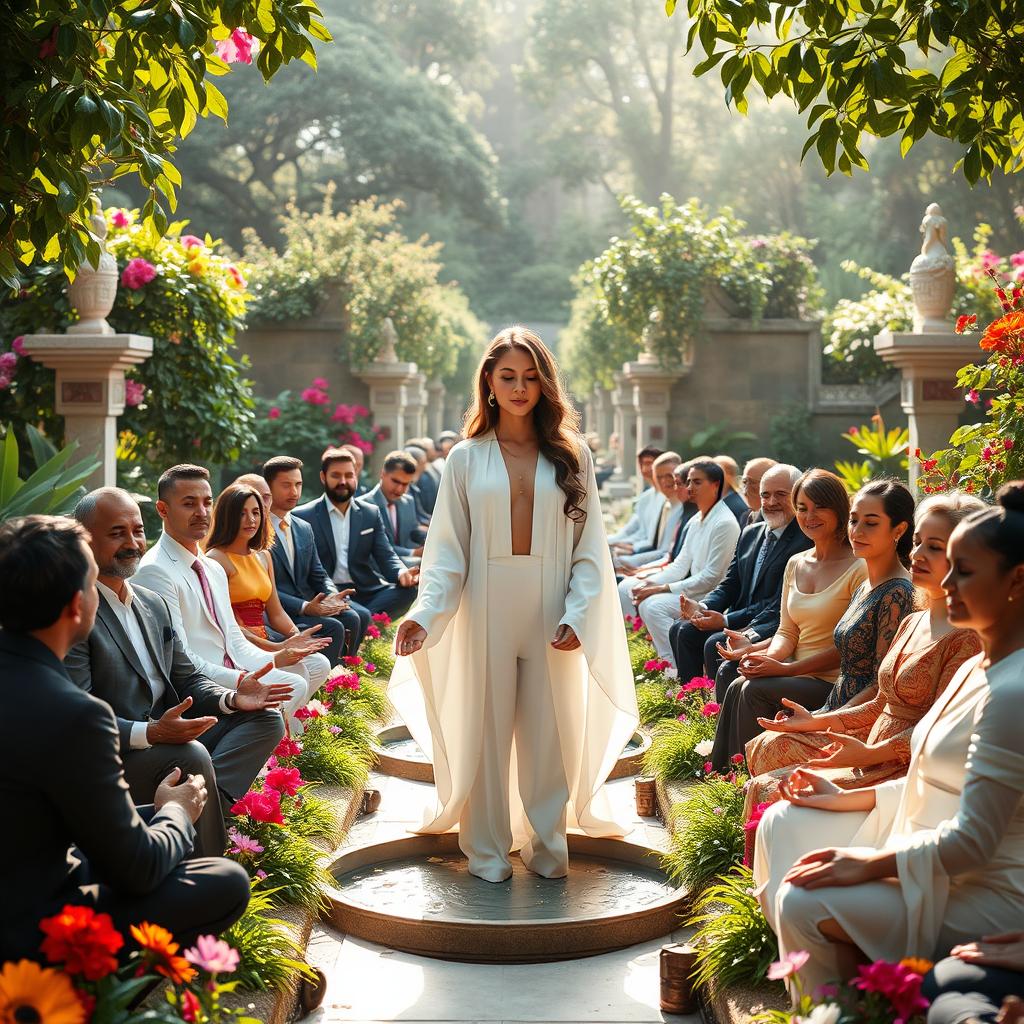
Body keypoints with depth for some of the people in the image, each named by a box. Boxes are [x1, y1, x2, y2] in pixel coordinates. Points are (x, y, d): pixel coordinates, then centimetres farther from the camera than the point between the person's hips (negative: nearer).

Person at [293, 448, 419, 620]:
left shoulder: (371, 513, 15)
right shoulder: (303, 516, 3)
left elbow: (386, 556, 8)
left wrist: (402, 573, -17)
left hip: (366, 592, 5)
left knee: (407, 590, -25)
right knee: (361, 617, -36)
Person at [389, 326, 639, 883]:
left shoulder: (570, 455, 6)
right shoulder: (466, 458, 4)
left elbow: (590, 547, 3)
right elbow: (447, 549, 0)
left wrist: (577, 614, -10)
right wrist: (425, 612, -14)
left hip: (551, 615, 1)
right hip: (486, 613, 0)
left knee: (549, 733, 5)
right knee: (484, 733, 5)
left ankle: (546, 846, 20)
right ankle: (487, 852, 18)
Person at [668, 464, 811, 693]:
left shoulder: (805, 540, -13)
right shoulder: (750, 534, 15)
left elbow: (779, 604, -18)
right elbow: (730, 585, 15)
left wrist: (726, 620, -20)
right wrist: (703, 607, -7)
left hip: (773, 626, -8)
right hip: (740, 621, 8)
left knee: (716, 644, -27)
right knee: (681, 630, -8)